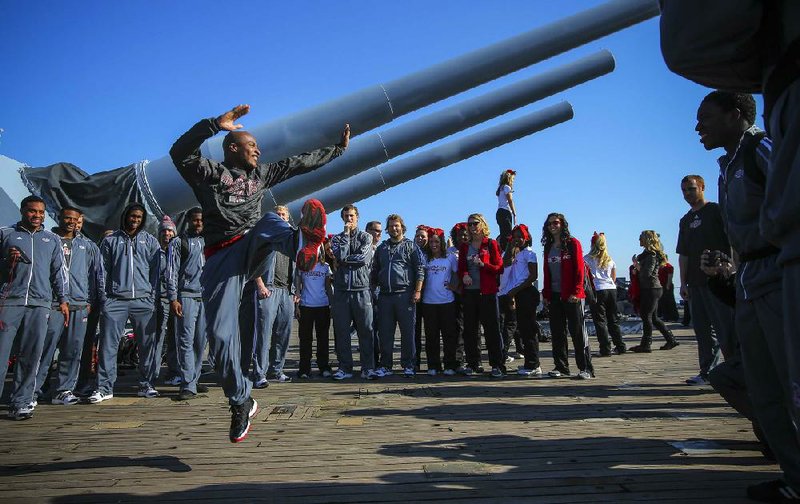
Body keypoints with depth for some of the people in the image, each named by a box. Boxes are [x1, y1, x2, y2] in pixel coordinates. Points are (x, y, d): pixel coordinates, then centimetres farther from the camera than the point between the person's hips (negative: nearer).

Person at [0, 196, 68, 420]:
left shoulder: (52, 239, 19)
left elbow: (58, 271, 17)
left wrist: (62, 299, 9)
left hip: (40, 303, 2)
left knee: (31, 356, -1)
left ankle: (20, 403, 5)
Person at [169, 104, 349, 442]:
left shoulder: (261, 174, 23)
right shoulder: (209, 173, 9)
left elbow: (302, 162, 29)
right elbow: (180, 153, -11)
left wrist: (338, 148, 33)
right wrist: (216, 124, -17)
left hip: (253, 249, 3)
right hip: (221, 257, -3)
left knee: (269, 222, -28)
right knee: (222, 334, -10)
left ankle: (302, 243, -64)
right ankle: (241, 403, 5)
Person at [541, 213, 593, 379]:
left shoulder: (572, 243, -2)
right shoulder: (548, 247, 14)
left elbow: (579, 269, -8)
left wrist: (576, 292, -15)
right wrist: (546, 293, 9)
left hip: (571, 296, -5)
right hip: (554, 296, 6)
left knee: (578, 331, -2)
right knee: (557, 332, 8)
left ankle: (586, 369, 4)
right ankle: (561, 367, 17)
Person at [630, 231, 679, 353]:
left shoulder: (651, 255, -14)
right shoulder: (646, 253, 15)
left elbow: (646, 273, -21)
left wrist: (637, 265, -8)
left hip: (651, 289, -10)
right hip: (649, 289, 10)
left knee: (646, 316, -5)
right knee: (653, 317, 14)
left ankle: (645, 345, 0)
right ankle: (671, 340, 22)